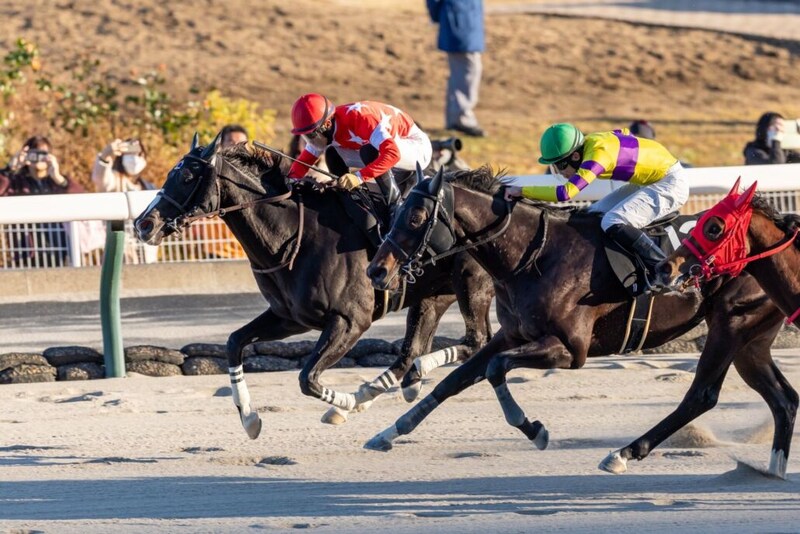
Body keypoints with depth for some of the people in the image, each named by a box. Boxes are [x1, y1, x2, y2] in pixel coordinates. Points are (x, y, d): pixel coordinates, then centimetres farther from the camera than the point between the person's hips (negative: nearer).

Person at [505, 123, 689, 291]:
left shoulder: (597, 154, -29)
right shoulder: (587, 144, -3)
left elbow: (565, 193, -38)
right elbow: (623, 133, 18)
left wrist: (522, 191, -32)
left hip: (670, 184, -10)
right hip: (648, 181, 10)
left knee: (613, 223, -24)